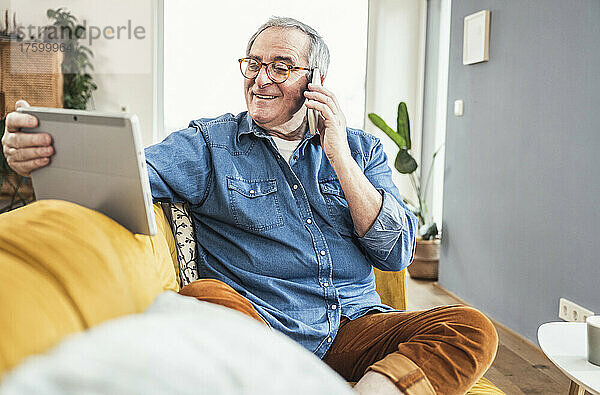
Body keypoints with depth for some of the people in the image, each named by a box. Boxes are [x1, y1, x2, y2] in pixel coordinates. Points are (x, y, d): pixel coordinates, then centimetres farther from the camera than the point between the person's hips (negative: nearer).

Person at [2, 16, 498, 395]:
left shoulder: (361, 148, 13)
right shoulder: (210, 142, 9)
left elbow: (396, 253, 3)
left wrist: (339, 156, -4)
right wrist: (43, 152, -31)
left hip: (352, 326, 2)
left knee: (473, 329, -21)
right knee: (203, 297, -33)